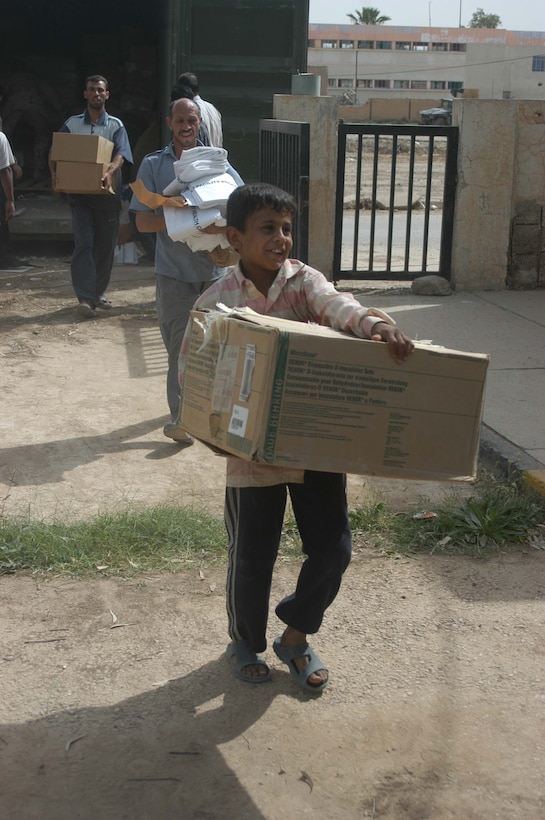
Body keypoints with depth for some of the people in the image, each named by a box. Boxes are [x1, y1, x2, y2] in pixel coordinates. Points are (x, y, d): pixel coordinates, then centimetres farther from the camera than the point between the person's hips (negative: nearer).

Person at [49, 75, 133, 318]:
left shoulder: (116, 125, 5)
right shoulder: (72, 124, 7)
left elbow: (120, 154, -12)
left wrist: (109, 172, -33)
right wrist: (54, 173, -20)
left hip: (108, 194, 1)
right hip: (80, 194, -1)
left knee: (106, 245, 7)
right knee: (83, 243, -11)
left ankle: (99, 292, 23)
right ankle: (85, 298, -16)